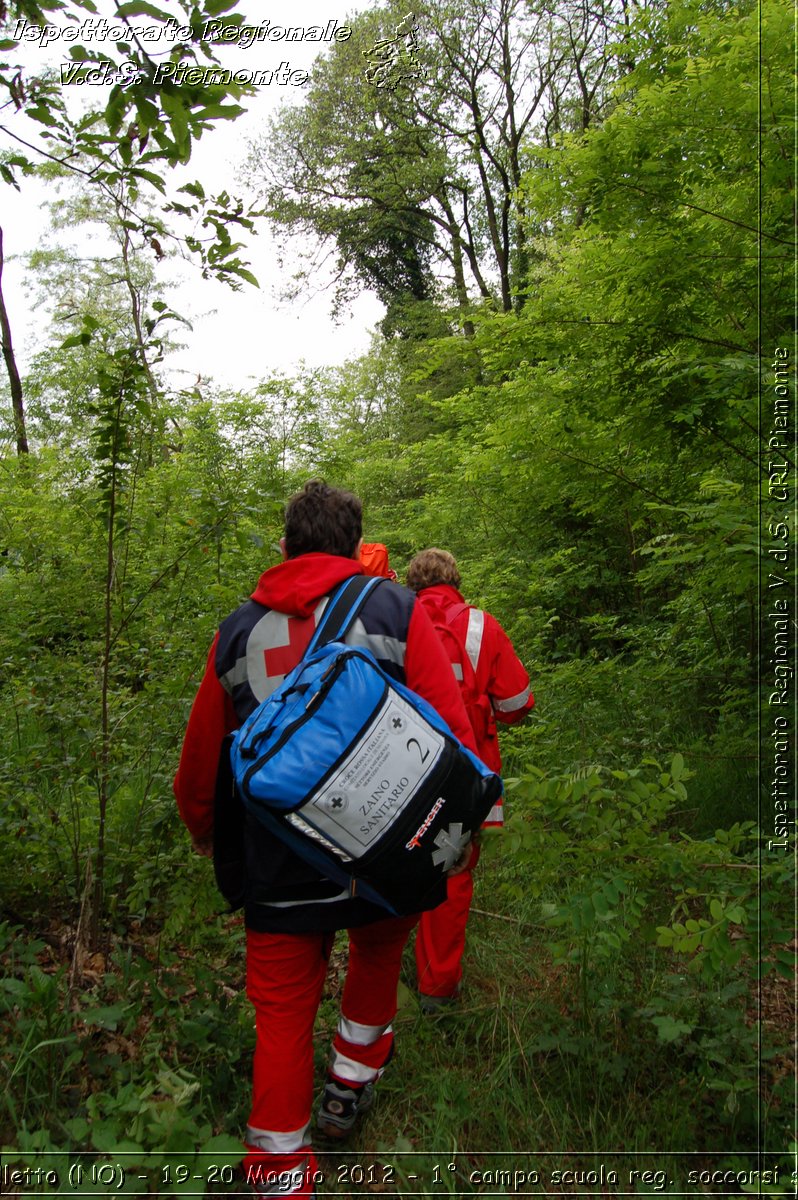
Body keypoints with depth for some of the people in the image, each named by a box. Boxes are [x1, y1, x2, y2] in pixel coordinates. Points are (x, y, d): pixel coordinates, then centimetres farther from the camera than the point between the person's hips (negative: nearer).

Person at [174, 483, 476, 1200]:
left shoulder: (238, 630, 2)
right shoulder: (396, 610, -7)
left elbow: (201, 759, 9)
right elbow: (452, 734, -13)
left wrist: (205, 833, 27)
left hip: (279, 870, 1)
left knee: (283, 1012, 16)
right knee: (377, 957, 29)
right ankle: (350, 1090, 43)